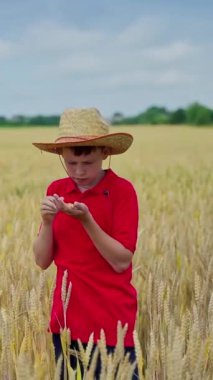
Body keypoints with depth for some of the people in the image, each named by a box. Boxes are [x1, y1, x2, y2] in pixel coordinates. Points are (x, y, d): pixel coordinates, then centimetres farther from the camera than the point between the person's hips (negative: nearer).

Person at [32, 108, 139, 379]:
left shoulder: (122, 190, -9)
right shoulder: (56, 190, 4)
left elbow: (121, 262, -14)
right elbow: (42, 261, 2)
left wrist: (86, 219, -24)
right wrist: (47, 221, -15)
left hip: (111, 319, -4)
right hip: (66, 318, 4)